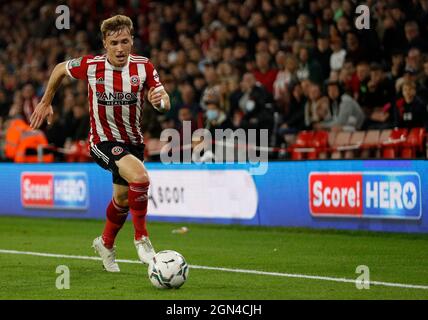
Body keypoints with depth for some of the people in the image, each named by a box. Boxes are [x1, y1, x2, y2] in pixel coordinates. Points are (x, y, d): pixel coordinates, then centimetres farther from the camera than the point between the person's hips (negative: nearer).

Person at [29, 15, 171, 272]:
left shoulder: (144, 67, -12)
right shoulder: (90, 66, -17)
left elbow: (166, 103, -9)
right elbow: (60, 69, 3)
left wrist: (160, 100, -33)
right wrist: (46, 103, 10)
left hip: (133, 141, 4)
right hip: (104, 141, -4)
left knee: (123, 198, 20)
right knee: (140, 177, -30)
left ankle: (106, 244, 48)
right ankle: (142, 238, -12)